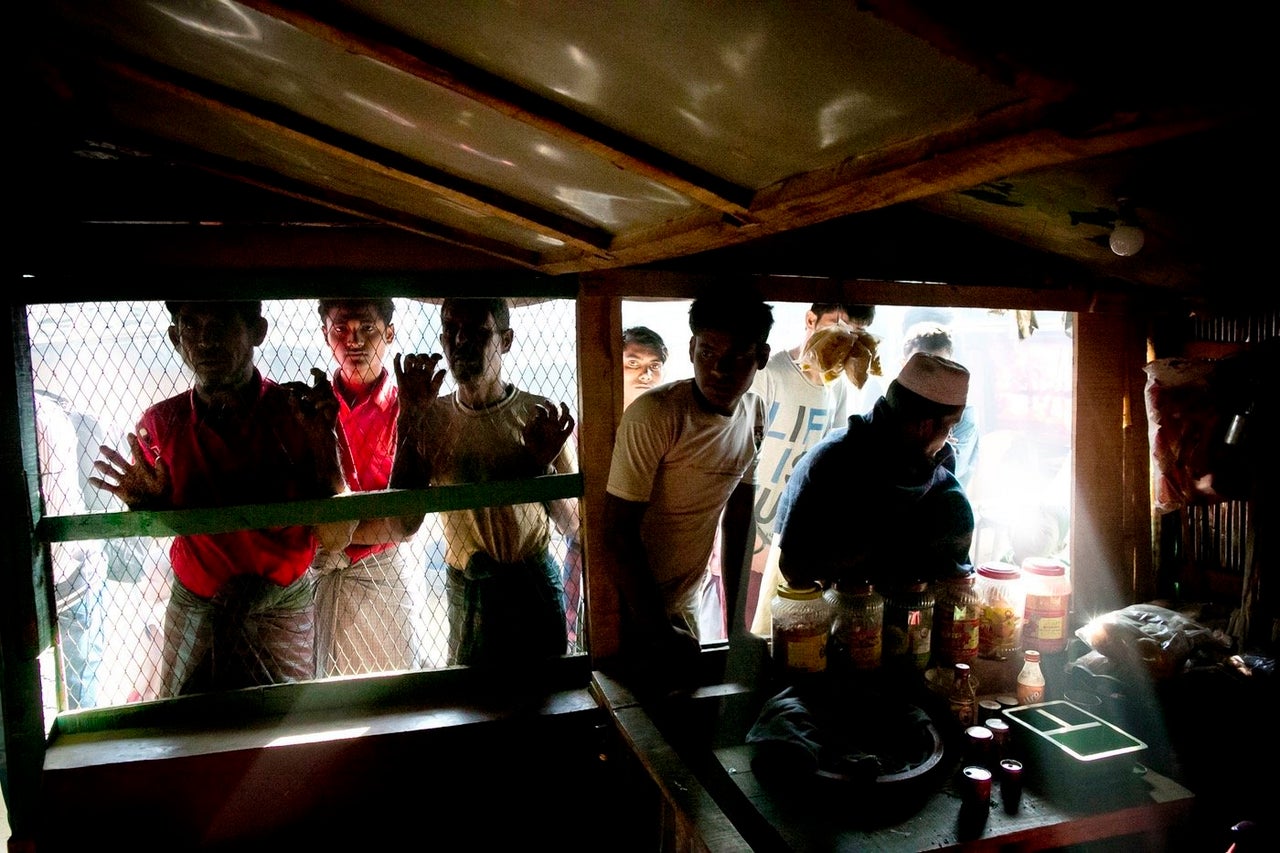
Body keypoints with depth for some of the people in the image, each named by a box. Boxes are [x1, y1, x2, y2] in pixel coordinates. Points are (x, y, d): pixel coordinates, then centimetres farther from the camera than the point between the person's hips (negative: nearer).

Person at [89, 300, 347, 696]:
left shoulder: (300, 414, -16)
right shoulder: (160, 425, -8)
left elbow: (335, 539, -17)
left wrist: (324, 440, -27)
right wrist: (147, 504, -16)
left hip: (283, 608, -2)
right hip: (194, 610, 2)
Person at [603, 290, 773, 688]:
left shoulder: (753, 413, -3)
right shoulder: (653, 416, -25)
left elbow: (737, 522, 5)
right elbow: (619, 533, -22)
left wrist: (737, 618, 5)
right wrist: (659, 632, -18)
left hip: (685, 605, 6)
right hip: (632, 606, -6)